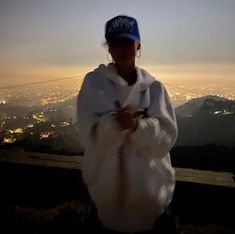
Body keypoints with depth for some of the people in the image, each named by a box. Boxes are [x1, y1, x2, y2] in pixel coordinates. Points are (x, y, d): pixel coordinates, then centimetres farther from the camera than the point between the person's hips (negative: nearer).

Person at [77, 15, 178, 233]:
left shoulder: (154, 87, -3)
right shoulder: (93, 82, -7)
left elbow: (166, 138, -10)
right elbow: (89, 136, -12)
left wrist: (139, 126, -28)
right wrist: (113, 124, -31)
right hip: (107, 184, 0)